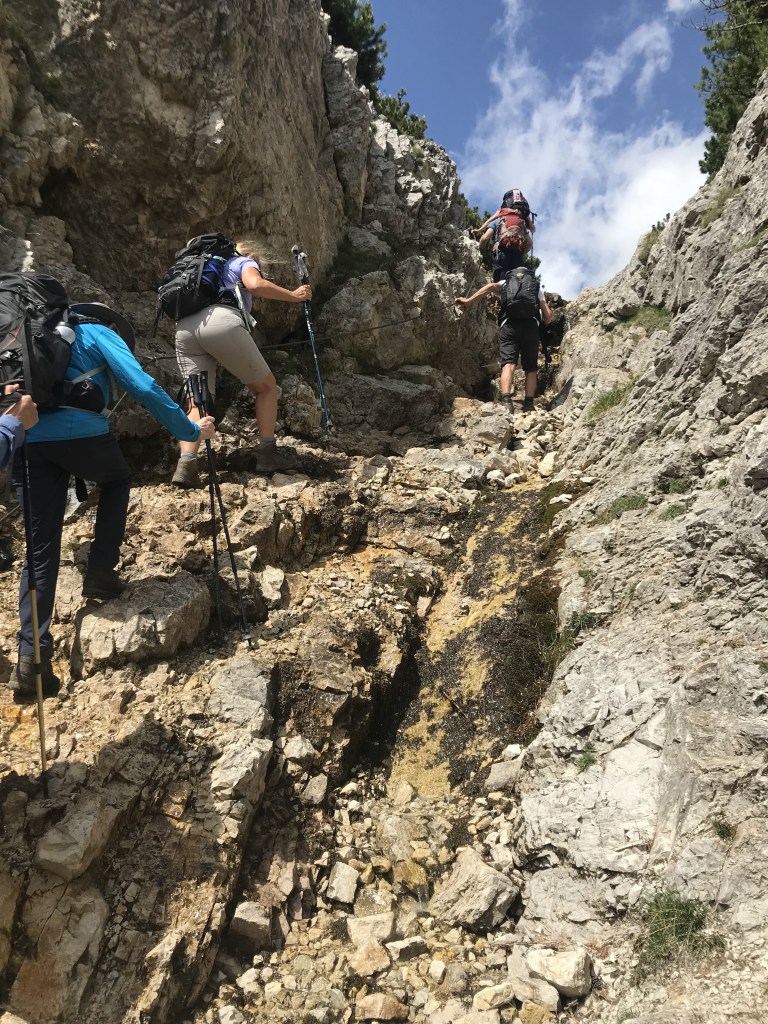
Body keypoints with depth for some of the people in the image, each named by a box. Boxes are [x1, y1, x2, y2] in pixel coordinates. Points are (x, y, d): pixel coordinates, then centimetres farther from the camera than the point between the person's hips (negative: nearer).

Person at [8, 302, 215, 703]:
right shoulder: (100, 333, 14)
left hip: (27, 441, 5)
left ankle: (31, 656, 0)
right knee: (117, 480, 30)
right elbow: (142, 387, 0)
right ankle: (100, 574, 19)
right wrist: (190, 430, 5)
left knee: (40, 551, 9)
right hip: (80, 432, -5)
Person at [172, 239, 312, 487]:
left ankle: (186, 464, -16)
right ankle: (267, 453, 7)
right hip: (221, 322, -6)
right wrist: (293, 295, 7)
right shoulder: (245, 262, 22)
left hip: (184, 328, 6)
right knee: (266, 386, 12)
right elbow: (255, 284, -2)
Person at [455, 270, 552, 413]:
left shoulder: (506, 282, 25)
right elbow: (548, 314, 20)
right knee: (530, 368, 8)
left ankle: (506, 400, -33)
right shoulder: (537, 286, 29)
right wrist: (544, 324, 42)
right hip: (531, 325, 1)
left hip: (509, 324, -1)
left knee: (508, 364, -13)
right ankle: (528, 405, -2)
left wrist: (468, 300, 0)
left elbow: (491, 286, 2)